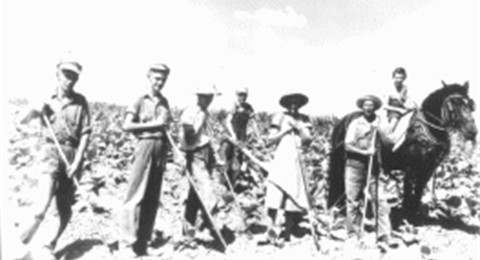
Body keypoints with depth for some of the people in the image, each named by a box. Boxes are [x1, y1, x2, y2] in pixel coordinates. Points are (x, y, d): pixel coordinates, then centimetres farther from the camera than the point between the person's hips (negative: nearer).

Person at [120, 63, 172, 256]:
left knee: (153, 196, 9)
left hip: (161, 147, 6)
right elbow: (127, 126, -10)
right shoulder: (141, 101, -2)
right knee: (137, 194, -7)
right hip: (145, 146, -5)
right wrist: (152, 124, -13)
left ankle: (143, 240, 18)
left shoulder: (164, 102, 14)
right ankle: (130, 239, 0)